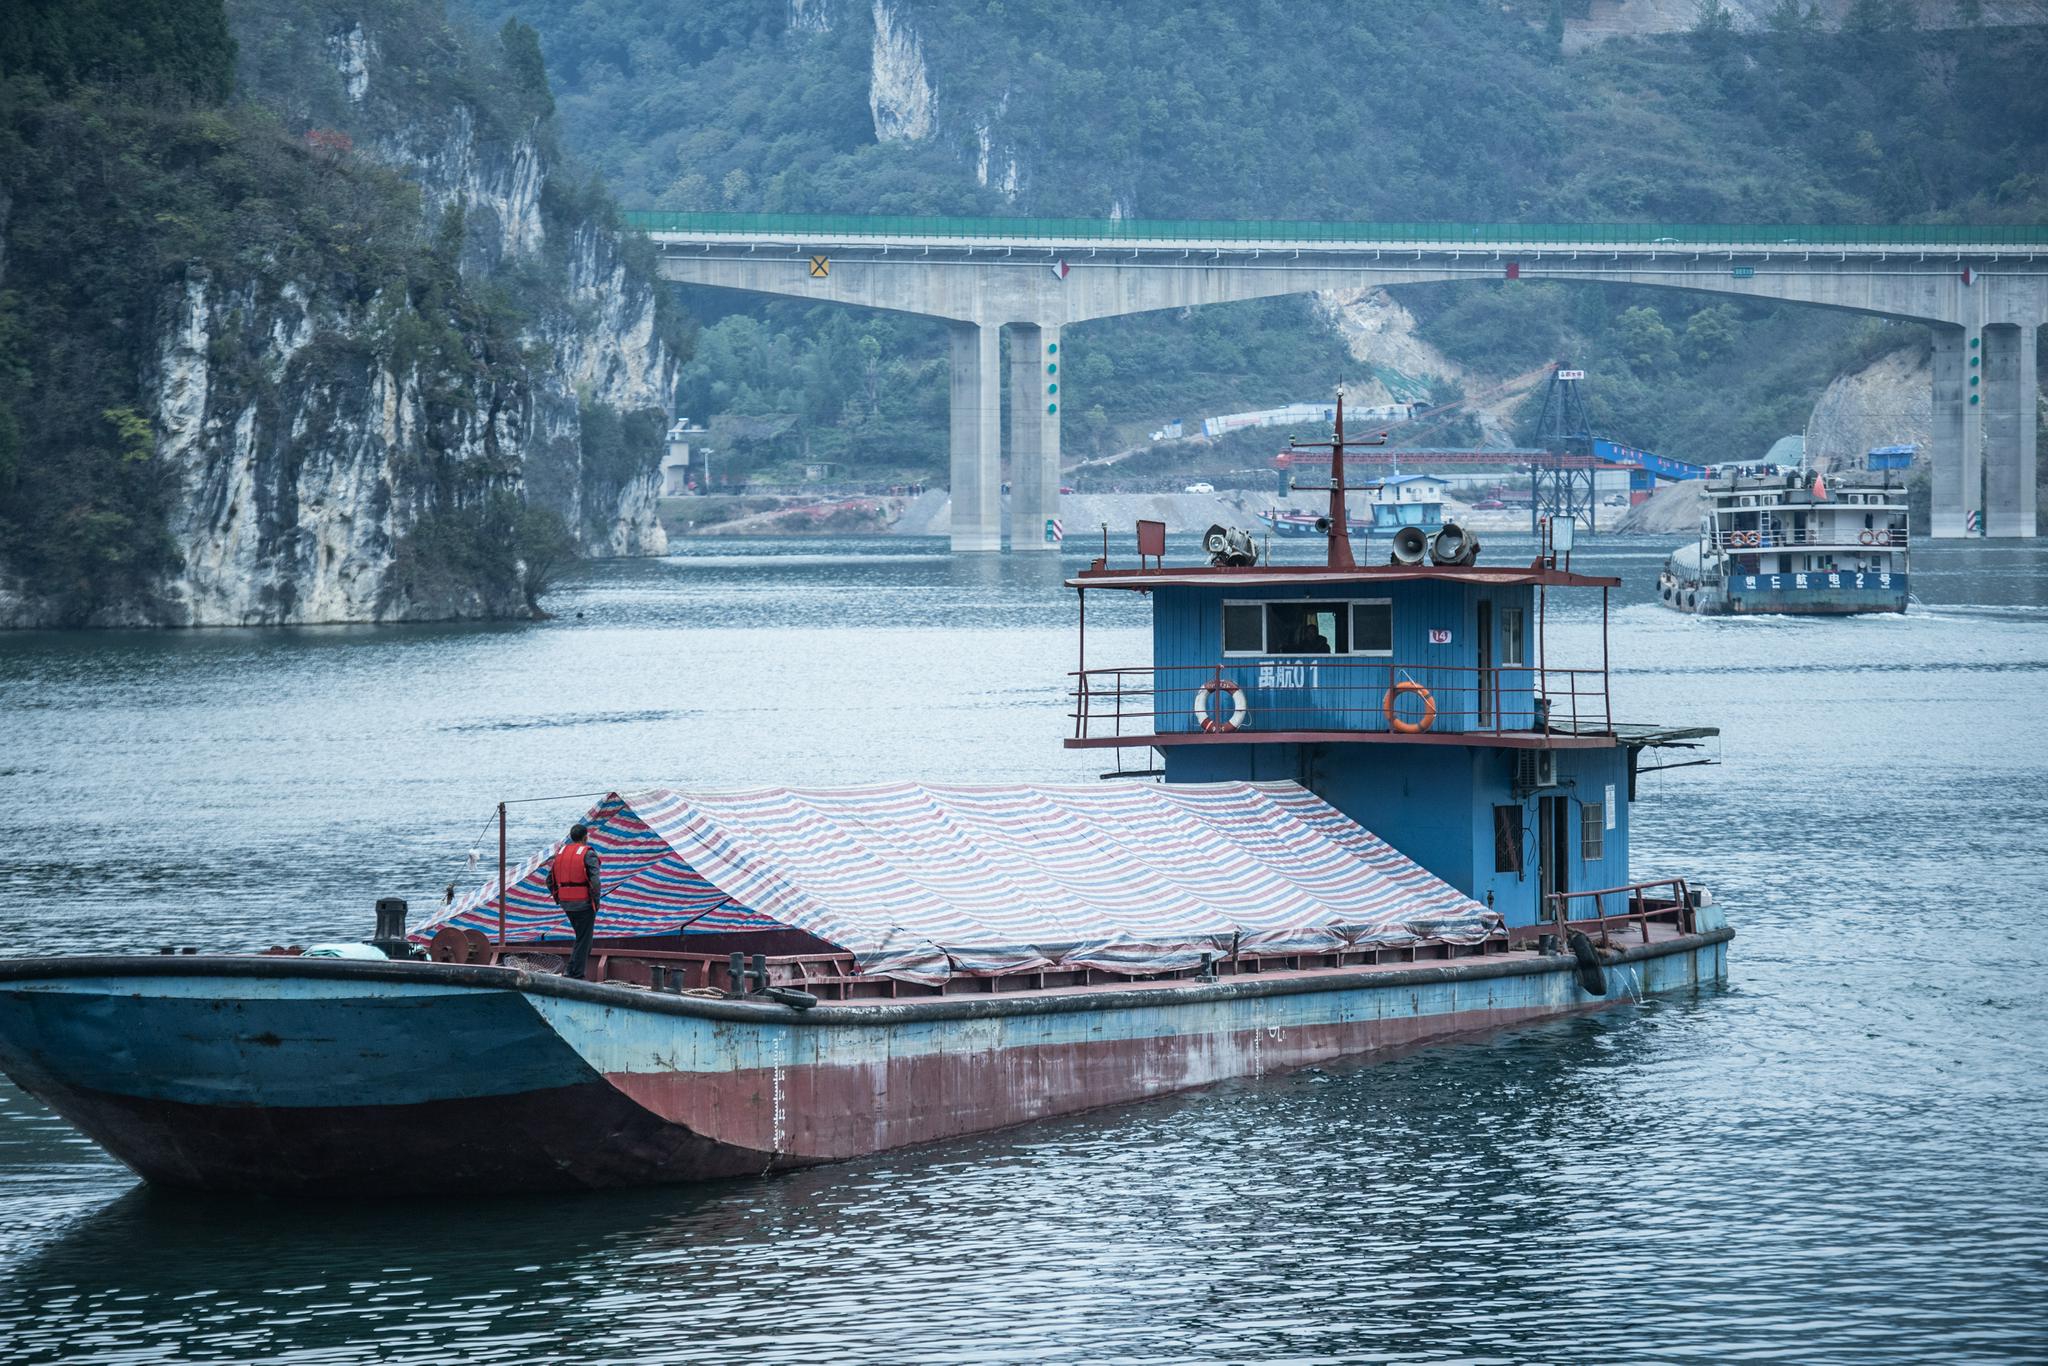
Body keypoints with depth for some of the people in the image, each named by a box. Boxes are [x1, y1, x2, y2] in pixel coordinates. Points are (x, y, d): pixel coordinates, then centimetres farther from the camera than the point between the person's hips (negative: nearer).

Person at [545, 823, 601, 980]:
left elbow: (550, 880, 10)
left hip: (566, 903, 6)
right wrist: (596, 902, -7)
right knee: (583, 939, 2)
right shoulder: (588, 854, -10)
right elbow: (595, 881, -19)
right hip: (584, 903, -6)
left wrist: (558, 899, 17)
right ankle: (575, 974, 0)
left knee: (583, 936, 21)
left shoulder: (560, 853, 8)